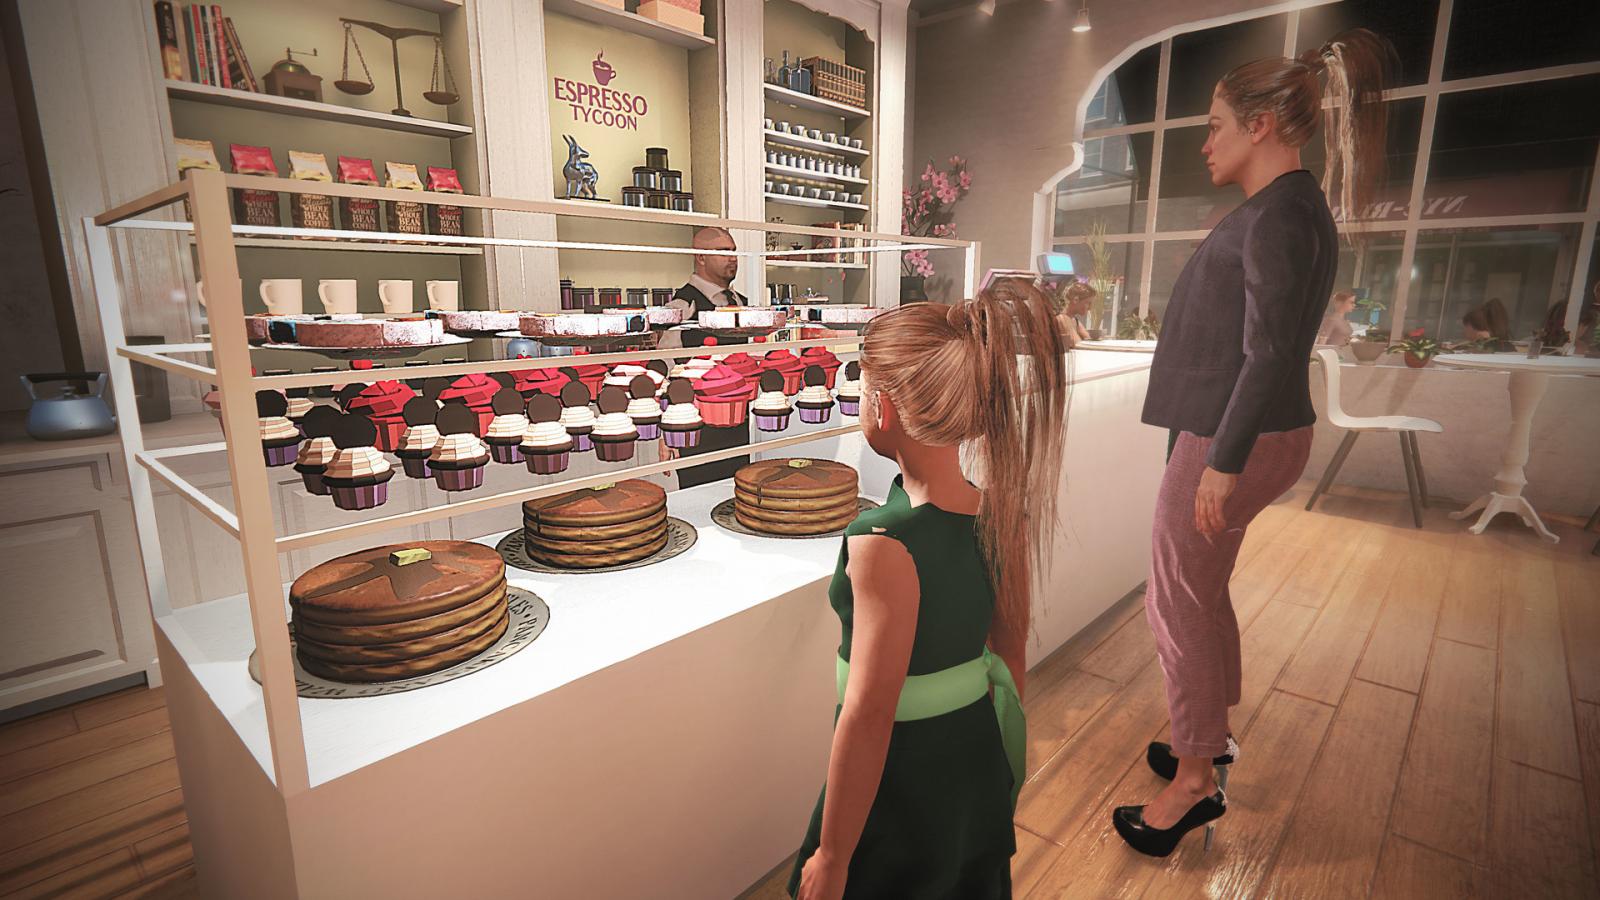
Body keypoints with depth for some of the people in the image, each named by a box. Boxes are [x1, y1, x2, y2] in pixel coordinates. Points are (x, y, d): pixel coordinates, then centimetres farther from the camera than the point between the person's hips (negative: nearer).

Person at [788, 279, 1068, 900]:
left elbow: (869, 715, -25)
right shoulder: (1005, 518, -9)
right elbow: (1011, 656, 3)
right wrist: (998, 759, 19)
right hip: (981, 770, 7)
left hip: (900, 789, -6)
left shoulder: (883, 545, -30)